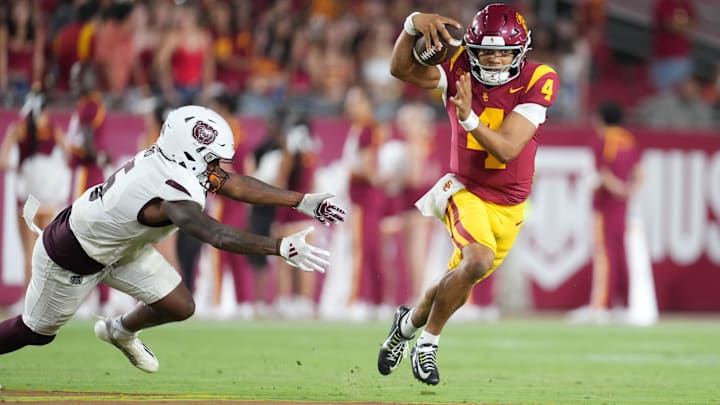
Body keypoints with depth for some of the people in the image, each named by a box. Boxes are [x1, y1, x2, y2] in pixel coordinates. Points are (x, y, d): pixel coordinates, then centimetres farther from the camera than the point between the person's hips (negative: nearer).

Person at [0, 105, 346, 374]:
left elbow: (239, 186, -5)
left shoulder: (181, 161, -15)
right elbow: (216, 235, -51)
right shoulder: (171, 194, -41)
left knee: (180, 307, 8)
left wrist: (302, 201, -7)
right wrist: (282, 248, -53)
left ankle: (120, 332, 37)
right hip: (72, 258, -8)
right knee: (36, 331, 12)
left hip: (120, 246, 8)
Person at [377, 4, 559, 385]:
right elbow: (402, 69, -25)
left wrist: (469, 118, -39)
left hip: (509, 206, 2)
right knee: (479, 260, -30)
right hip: (466, 191, -2)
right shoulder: (460, 67, -13)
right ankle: (427, 344, -10)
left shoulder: (538, 81, -18)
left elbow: (507, 150, -24)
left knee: (456, 290, 12)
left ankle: (408, 322, 45)